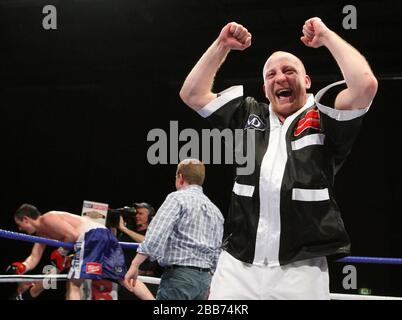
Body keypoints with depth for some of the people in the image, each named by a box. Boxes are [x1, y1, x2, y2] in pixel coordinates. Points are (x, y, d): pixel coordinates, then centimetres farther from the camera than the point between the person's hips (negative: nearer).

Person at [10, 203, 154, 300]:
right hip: (104, 233, 10)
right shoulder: (42, 233, 27)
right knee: (124, 277, 13)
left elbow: (73, 235, -12)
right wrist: (23, 267, 5)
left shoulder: (47, 219, -3)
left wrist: (61, 252, 2)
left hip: (91, 236, -10)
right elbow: (34, 257, 25)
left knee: (73, 283, -5)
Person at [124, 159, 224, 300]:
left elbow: (154, 236, -17)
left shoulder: (178, 198, -4)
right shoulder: (216, 211, 18)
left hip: (179, 274, -7)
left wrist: (135, 265, -16)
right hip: (204, 278, 8)